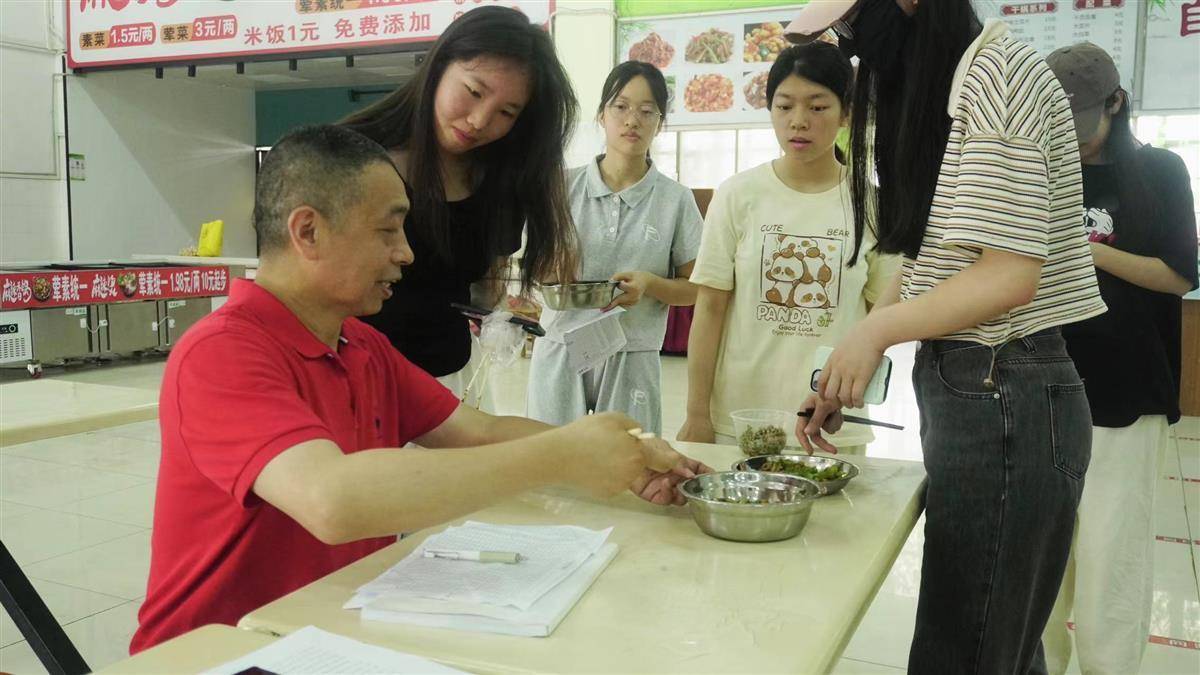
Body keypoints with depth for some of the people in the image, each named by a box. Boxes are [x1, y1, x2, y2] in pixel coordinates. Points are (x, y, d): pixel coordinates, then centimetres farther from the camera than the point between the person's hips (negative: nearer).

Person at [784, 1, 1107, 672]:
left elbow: (1009, 275, -18)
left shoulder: (999, 73, -12)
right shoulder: (937, 91, 17)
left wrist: (877, 330, -8)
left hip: (1001, 400, -9)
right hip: (972, 389, 9)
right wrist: (848, 374, 7)